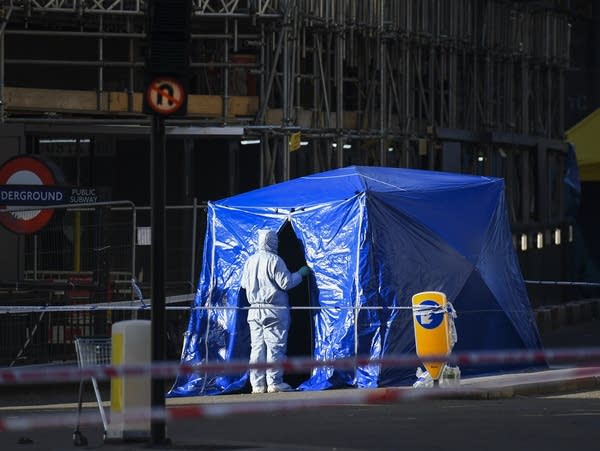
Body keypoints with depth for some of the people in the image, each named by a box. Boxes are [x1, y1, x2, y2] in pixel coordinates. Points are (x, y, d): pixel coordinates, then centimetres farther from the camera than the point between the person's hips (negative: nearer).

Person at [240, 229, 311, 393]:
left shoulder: (250, 261, 8)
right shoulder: (274, 260, -11)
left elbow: (244, 284, 16)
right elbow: (286, 283, -12)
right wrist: (300, 274, 2)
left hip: (254, 310, 6)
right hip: (274, 310, -6)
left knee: (257, 347, 7)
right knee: (275, 346, -2)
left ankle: (257, 383, 6)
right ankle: (274, 382, -3)